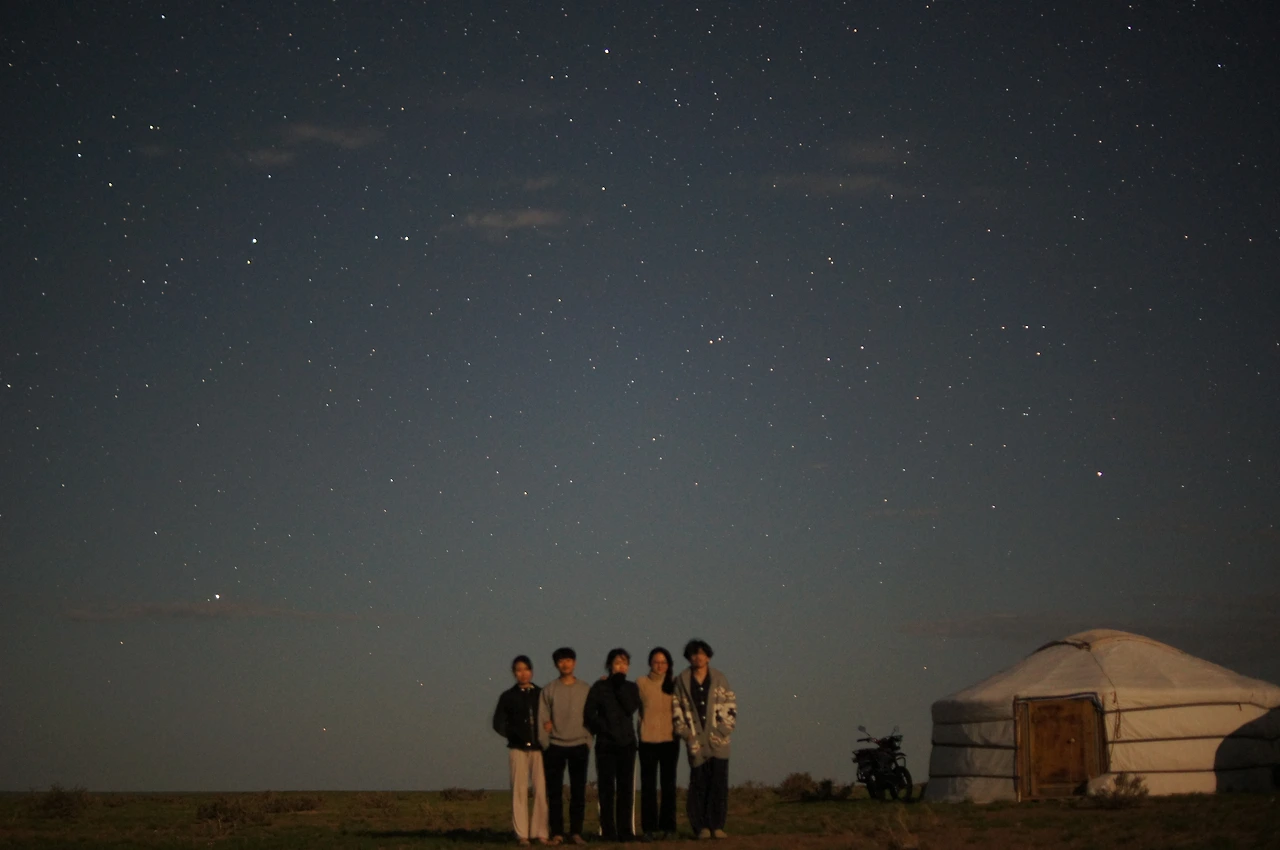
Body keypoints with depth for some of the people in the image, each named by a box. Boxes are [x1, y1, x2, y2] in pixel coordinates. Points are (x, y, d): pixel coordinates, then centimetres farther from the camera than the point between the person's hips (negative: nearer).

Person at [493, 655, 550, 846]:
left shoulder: (541, 694, 8)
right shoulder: (508, 696, 7)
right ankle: (522, 834, 0)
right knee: (519, 791, -3)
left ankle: (540, 833, 0)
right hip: (518, 748, 0)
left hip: (539, 748, 0)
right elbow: (498, 723, 5)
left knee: (541, 791, -6)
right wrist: (513, 734, -9)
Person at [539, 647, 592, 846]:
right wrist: (546, 746, -6)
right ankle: (556, 833, 3)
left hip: (579, 746, 1)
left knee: (578, 792, 1)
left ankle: (576, 832, 7)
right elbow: (542, 719, 0)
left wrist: (588, 743, -1)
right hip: (555, 746, -1)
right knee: (555, 792, 0)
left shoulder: (585, 689, 6)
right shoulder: (549, 689, 2)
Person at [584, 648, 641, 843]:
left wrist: (620, 685, -8)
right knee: (607, 788, -3)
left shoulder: (631, 688, 9)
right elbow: (589, 714, -1)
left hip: (627, 743, 2)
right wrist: (603, 728, -9)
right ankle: (608, 832, -3)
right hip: (606, 743, -2)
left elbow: (631, 708, -8)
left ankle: (625, 830, 2)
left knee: (625, 788, 0)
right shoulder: (599, 687, 2)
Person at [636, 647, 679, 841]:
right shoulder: (641, 683, 1)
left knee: (668, 784, 6)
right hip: (648, 740, -1)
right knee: (648, 785, 0)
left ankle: (668, 826, 11)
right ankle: (649, 828, 3)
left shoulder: (674, 684, 6)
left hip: (669, 739, 2)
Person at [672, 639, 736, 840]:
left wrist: (724, 730, -3)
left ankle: (717, 826, 2)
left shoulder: (719, 678, 7)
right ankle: (701, 827, 5)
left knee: (719, 783, -3)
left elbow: (730, 705, 7)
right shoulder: (682, 681, 6)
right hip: (696, 741, 0)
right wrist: (686, 733, -3)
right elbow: (676, 709, 6)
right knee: (699, 784, 0)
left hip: (718, 740, 0)